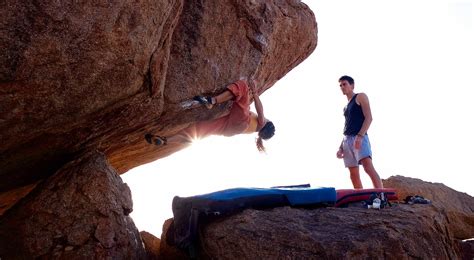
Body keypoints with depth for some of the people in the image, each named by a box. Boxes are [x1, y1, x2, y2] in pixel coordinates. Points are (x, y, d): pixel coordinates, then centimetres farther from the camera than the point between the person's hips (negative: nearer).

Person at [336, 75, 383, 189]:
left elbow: (369, 118, -7)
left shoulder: (361, 97, 6)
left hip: (360, 138, -8)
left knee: (368, 167, -25)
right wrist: (341, 147, 17)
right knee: (353, 174, 2)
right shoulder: (346, 107, 26)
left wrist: (360, 136, -20)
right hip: (347, 140, 8)